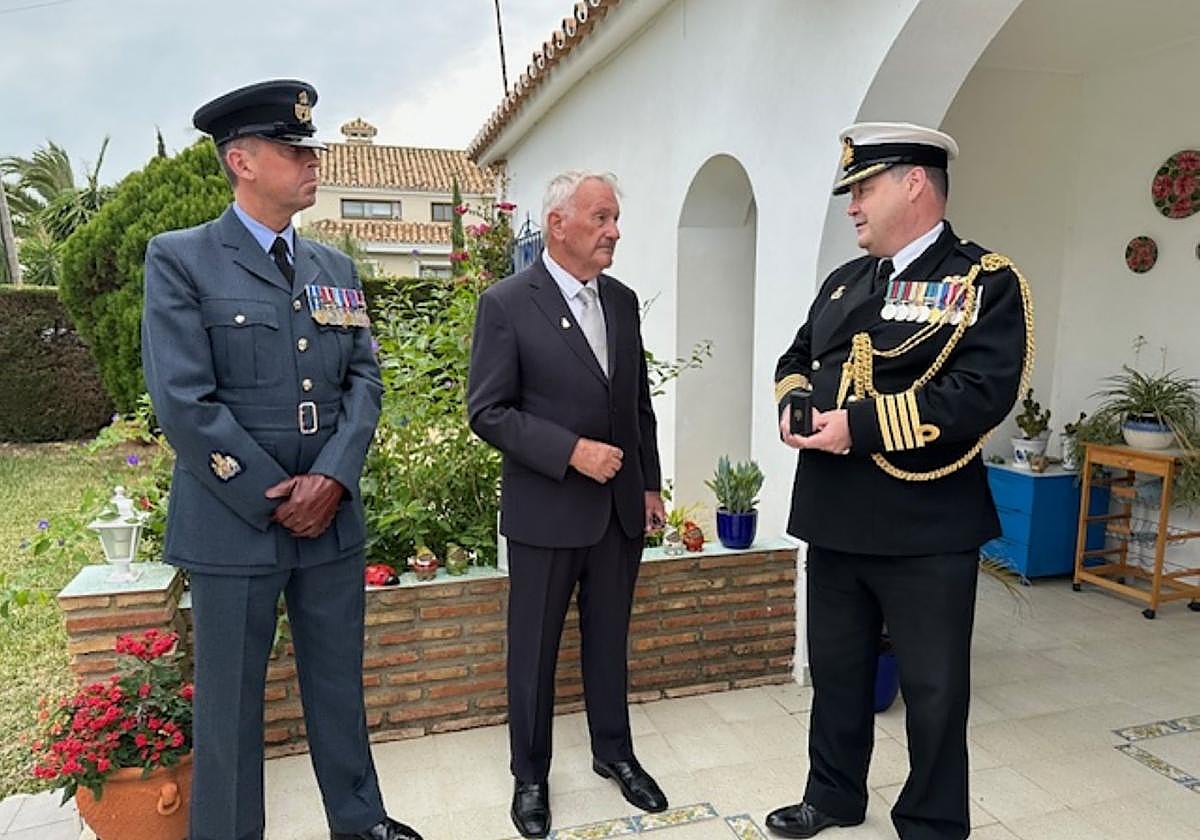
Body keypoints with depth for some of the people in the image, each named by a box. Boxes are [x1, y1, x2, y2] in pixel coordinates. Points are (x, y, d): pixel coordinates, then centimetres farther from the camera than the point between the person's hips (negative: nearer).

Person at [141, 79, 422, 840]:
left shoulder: (335, 268, 11)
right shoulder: (180, 259, -4)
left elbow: (365, 379, 6)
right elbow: (184, 403, -12)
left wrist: (331, 478, -9)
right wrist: (276, 500, -12)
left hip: (334, 518, 5)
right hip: (234, 524, -4)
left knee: (340, 685, 17)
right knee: (230, 704, 10)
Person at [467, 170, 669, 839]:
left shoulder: (623, 301, 6)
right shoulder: (507, 303, -10)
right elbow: (488, 412, -13)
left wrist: (650, 484, 12)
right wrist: (571, 451, -21)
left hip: (621, 507, 5)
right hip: (546, 511, -4)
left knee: (609, 639, 19)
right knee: (535, 650, 11)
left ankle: (614, 752, 40)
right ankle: (531, 775, 32)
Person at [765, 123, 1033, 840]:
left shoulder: (987, 281, -8)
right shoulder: (843, 283, 14)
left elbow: (982, 394, -20)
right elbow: (797, 360, 20)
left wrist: (861, 424, -24)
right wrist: (794, 404, -3)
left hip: (928, 528, -6)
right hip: (834, 517, 6)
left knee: (933, 688, 10)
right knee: (837, 668, 20)